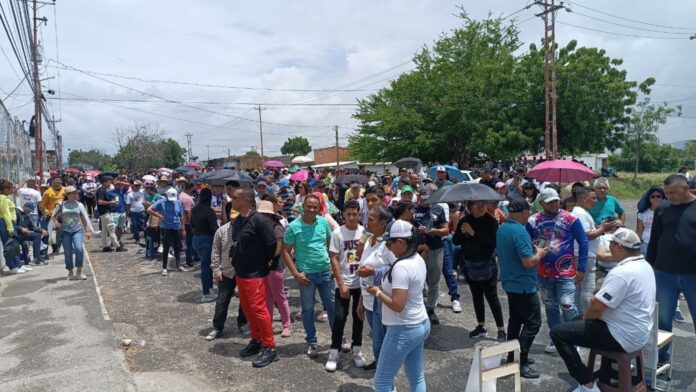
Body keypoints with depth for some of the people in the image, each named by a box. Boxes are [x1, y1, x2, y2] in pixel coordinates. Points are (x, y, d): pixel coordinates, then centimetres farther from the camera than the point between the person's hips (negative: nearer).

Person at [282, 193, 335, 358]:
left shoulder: (324, 222, -2)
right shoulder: (294, 226, -11)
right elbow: (286, 252, -7)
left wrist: (333, 263, 4)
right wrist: (296, 273, -13)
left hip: (326, 271, 3)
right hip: (306, 274, -3)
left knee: (332, 306, 13)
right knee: (308, 309, 9)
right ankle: (311, 342, 25)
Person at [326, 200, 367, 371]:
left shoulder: (365, 232, -2)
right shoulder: (338, 233, -8)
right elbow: (334, 260, -8)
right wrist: (341, 284, -12)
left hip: (361, 282, 2)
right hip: (344, 283, -2)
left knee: (358, 316, 13)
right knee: (339, 317, 0)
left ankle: (357, 350, 27)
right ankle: (334, 353, 14)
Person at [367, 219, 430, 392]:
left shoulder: (401, 266, -25)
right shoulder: (418, 259, 4)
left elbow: (397, 305, -27)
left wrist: (378, 292, -12)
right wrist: (385, 286, 8)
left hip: (403, 330, -10)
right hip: (421, 324, 10)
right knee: (417, 378, 19)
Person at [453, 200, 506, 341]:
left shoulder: (491, 221, -11)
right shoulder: (464, 221, 2)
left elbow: (493, 242, -22)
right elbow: (455, 241, 1)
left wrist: (474, 233, -26)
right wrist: (462, 232, -18)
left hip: (487, 265, -5)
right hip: (470, 265, 5)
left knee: (492, 297, -2)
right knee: (477, 296, 14)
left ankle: (501, 330, 7)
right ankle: (481, 326, 28)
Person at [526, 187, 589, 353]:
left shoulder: (570, 219, -9)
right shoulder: (533, 221, -2)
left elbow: (583, 243, -5)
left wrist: (581, 268, -7)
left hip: (566, 272, -3)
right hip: (544, 273, 3)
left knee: (567, 306, -5)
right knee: (550, 307, 15)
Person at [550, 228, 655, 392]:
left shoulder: (622, 272, -26)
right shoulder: (645, 265, 6)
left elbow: (597, 307, -25)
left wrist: (585, 317, -6)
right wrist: (599, 296, 5)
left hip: (624, 337, -10)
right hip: (639, 333, 10)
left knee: (558, 332, -10)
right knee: (577, 321, 27)